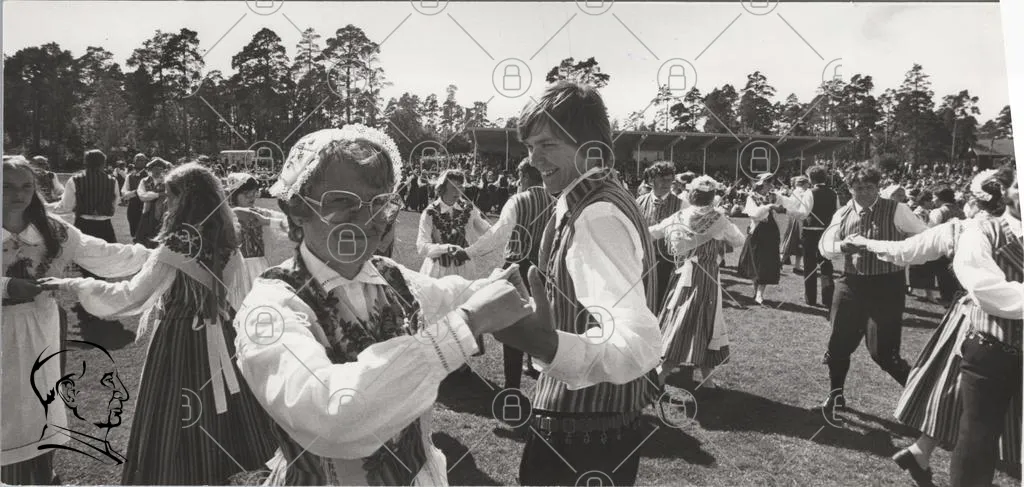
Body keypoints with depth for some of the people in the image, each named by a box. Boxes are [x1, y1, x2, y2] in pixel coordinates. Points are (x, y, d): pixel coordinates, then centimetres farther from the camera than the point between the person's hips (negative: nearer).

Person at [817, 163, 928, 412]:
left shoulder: (896, 211, -5)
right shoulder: (843, 214, 6)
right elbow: (824, 246, -1)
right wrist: (843, 246, -21)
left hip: (886, 286, -4)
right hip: (851, 284, 4)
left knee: (883, 352, -6)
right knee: (837, 345, 10)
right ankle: (836, 394, 33)